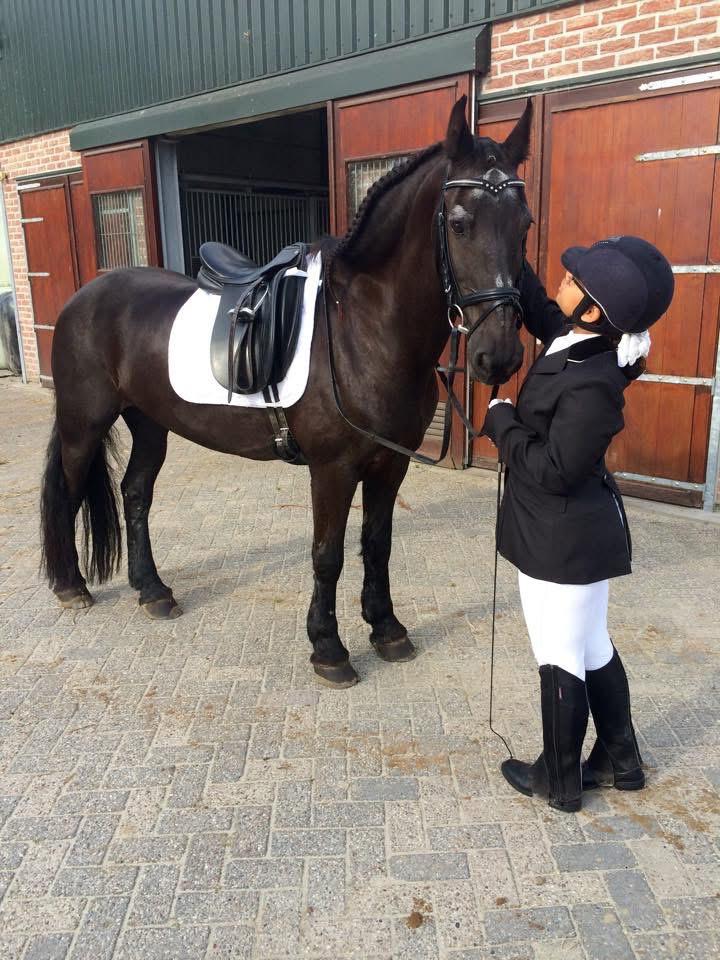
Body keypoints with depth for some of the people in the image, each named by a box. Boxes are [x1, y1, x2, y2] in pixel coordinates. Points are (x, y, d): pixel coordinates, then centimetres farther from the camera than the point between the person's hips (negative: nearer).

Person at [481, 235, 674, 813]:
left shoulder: (591, 385, -27)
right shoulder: (577, 344, -1)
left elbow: (553, 470, -25)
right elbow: (536, 307, 17)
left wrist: (500, 420, -13)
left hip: (562, 542, -9)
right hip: (585, 533, 9)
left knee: (560, 659, 8)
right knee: (594, 649, 22)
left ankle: (559, 782, 29)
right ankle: (620, 762, 40)